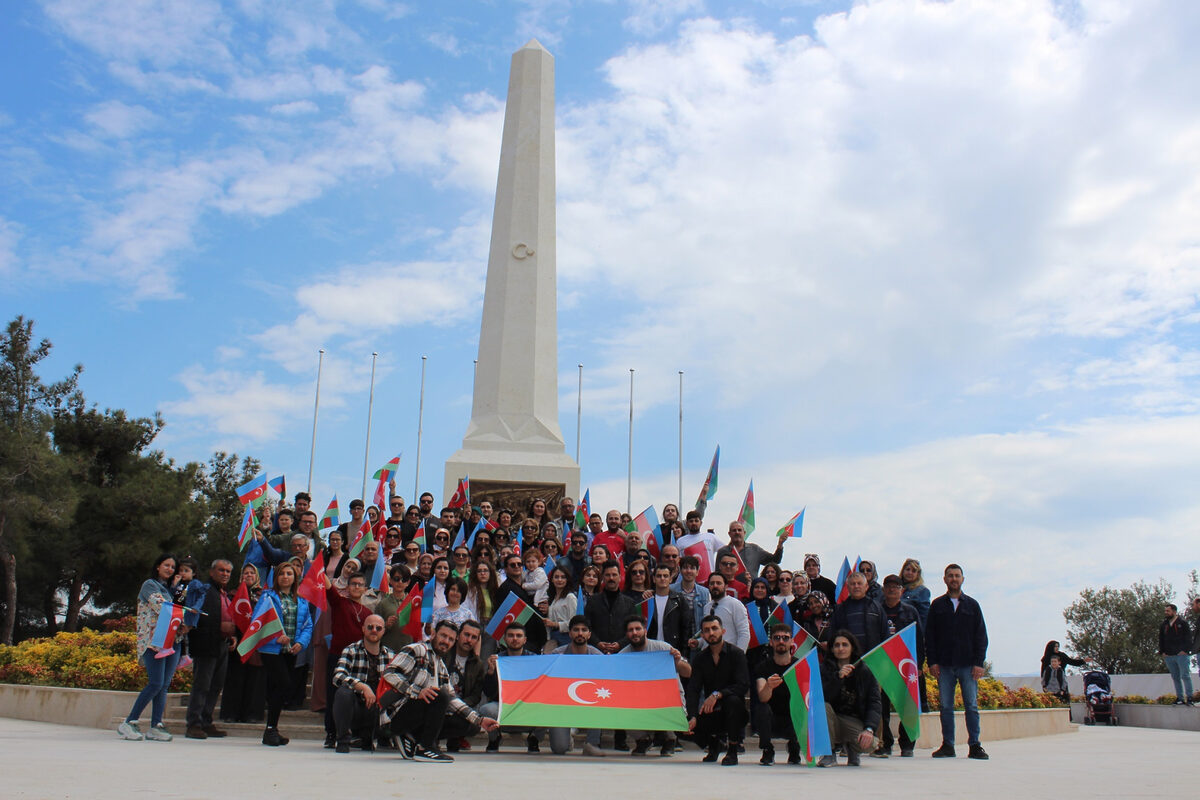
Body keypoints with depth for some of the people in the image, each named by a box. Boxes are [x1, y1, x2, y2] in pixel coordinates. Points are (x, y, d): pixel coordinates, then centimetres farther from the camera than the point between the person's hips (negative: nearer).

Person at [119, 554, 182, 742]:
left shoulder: (169, 589, 23)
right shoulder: (150, 585, 1)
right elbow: (160, 606, -13)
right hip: (153, 640, -7)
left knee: (164, 685, 0)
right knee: (156, 683, -15)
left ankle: (156, 727, 1)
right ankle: (129, 723, -7)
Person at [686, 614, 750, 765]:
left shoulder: (736, 653, -7)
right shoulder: (699, 658, 3)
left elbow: (743, 685, -19)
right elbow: (693, 690, -6)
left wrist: (717, 694, -32)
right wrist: (692, 717, -23)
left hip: (732, 713, -3)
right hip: (711, 713, 3)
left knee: (733, 700, -35)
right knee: (689, 727, -22)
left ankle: (732, 751, -16)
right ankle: (714, 743, 14)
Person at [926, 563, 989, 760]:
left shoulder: (972, 605, 10)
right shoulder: (937, 605, 9)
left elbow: (981, 636, 7)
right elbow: (929, 635, 7)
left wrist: (979, 663, -3)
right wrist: (932, 661, -3)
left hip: (968, 664, 0)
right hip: (944, 665, 0)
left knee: (972, 706, -2)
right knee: (946, 706, 2)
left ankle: (974, 745, 5)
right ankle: (947, 745, 8)